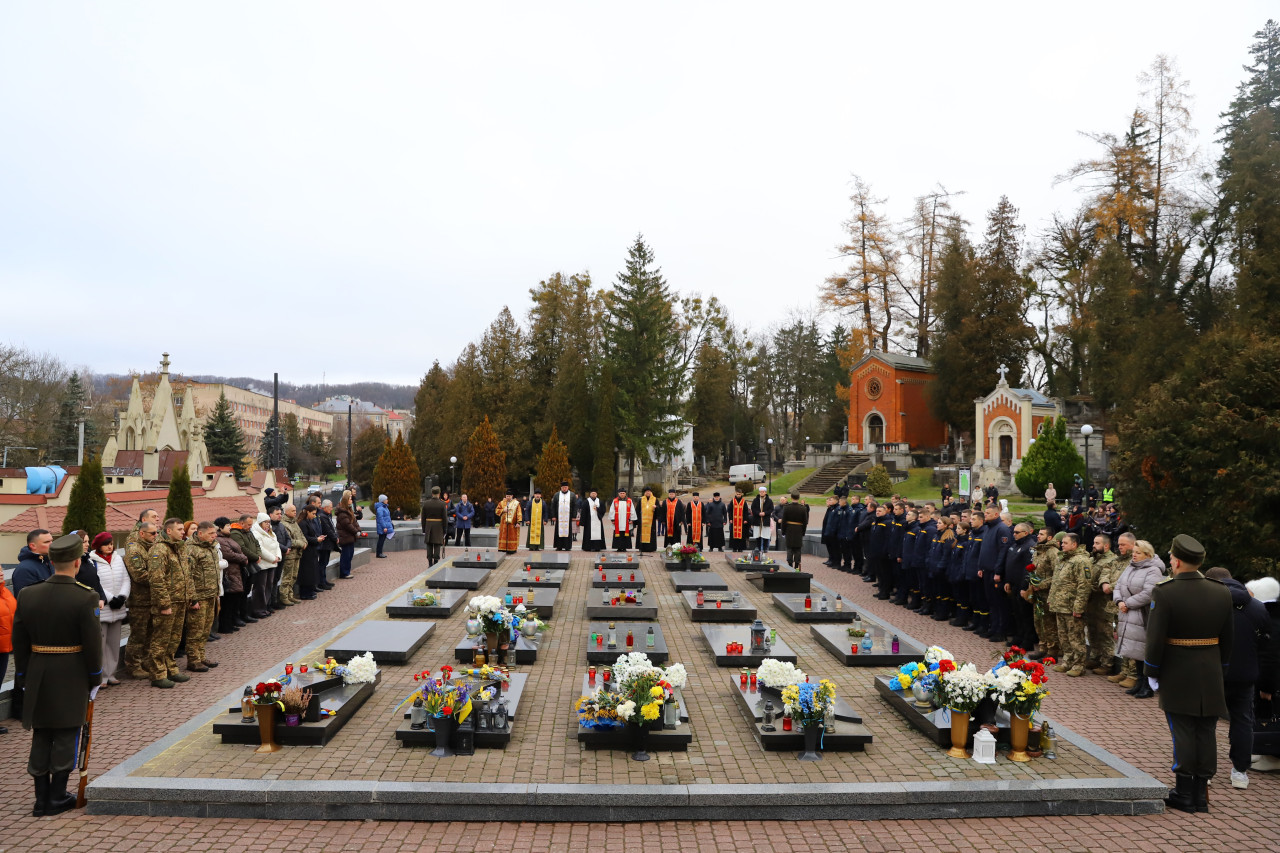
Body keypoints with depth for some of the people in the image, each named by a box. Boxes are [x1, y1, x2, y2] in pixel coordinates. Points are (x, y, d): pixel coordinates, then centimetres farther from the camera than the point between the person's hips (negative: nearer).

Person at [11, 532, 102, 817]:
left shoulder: (27, 595, -3)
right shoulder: (85, 598, -17)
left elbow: (19, 642, 3)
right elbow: (92, 643, -13)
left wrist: (23, 677, 14)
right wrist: (95, 678, 0)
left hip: (38, 677, 4)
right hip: (72, 677, -4)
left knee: (40, 739, 15)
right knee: (66, 737, 8)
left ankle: (41, 799, 21)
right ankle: (57, 798, 14)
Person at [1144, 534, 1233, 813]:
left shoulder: (1164, 593, -15)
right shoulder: (1222, 592, 0)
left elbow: (1155, 638, -14)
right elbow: (1228, 638, 8)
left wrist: (1152, 673, -2)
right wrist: (1220, 669, 18)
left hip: (1176, 676, -4)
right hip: (1211, 677, 4)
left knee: (1183, 734, 3)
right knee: (1206, 733, 10)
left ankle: (1185, 795, 10)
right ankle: (1201, 794, 18)